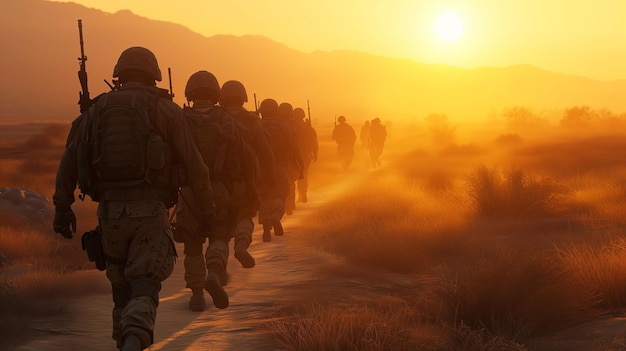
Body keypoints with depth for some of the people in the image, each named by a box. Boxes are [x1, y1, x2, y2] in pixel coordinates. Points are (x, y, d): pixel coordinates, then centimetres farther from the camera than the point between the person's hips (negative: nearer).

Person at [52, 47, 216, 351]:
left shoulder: (96, 109, 11)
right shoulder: (165, 109, 3)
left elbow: (69, 162, 8)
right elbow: (194, 165, 0)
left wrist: (62, 208, 15)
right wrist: (207, 207, 11)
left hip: (109, 211, 3)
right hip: (150, 210, -3)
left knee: (121, 285, 23)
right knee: (144, 289, -6)